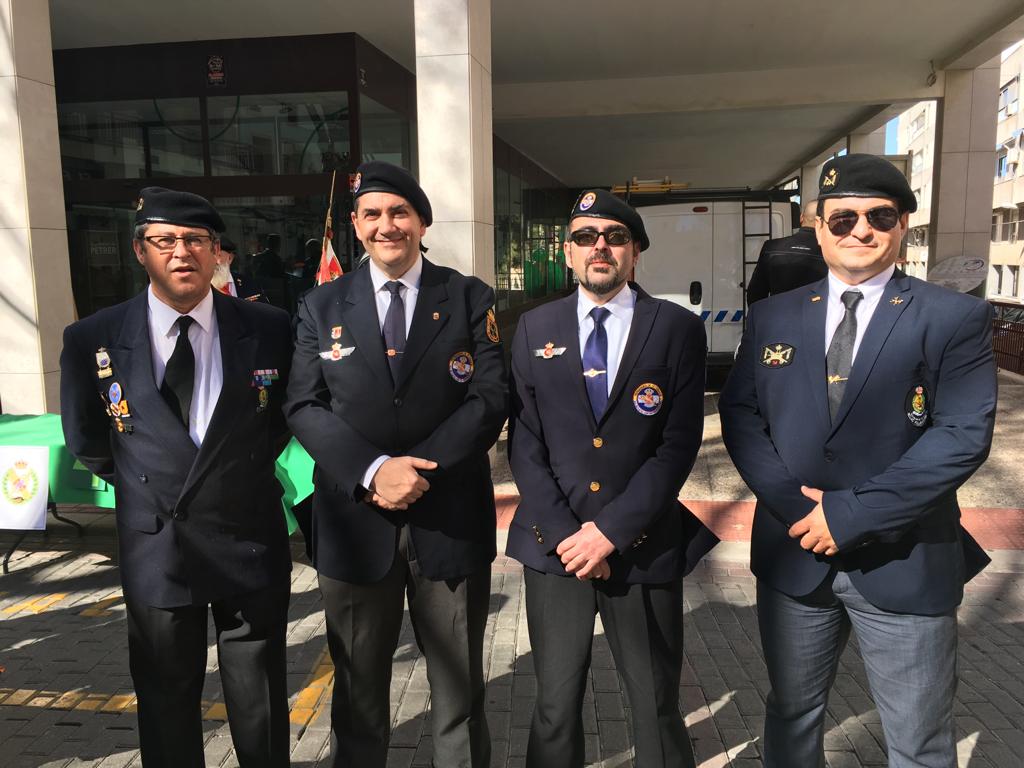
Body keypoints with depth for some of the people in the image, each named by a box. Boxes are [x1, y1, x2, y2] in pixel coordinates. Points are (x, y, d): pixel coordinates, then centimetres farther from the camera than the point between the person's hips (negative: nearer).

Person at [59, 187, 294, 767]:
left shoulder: (270, 329, -6)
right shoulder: (93, 339, -6)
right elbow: (86, 439, 9)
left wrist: (249, 468, 7)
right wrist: (139, 484, 10)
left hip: (251, 545, 0)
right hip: (156, 550, 1)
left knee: (261, 707, 17)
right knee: (167, 706, 19)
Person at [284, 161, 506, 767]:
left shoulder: (471, 299, 2)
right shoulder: (321, 307, 5)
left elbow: (491, 399, -6)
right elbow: (305, 407, -3)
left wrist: (420, 470, -17)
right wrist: (374, 470, -18)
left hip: (451, 520, 0)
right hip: (355, 522, 1)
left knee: (460, 688, 16)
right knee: (358, 689, 18)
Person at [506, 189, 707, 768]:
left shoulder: (679, 329, -1)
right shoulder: (535, 329, 6)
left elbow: (679, 445, -7)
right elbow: (525, 442, 1)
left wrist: (611, 530, -13)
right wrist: (562, 533, -9)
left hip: (643, 549, -1)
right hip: (553, 547, 2)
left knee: (658, 710, 14)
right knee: (555, 705, 15)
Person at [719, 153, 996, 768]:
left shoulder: (957, 318, -5)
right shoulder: (774, 317, 4)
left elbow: (963, 435, -14)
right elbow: (739, 413, 2)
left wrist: (852, 513, -19)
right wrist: (794, 504, -12)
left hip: (905, 563, -2)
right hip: (791, 554, 3)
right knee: (791, 714, 21)